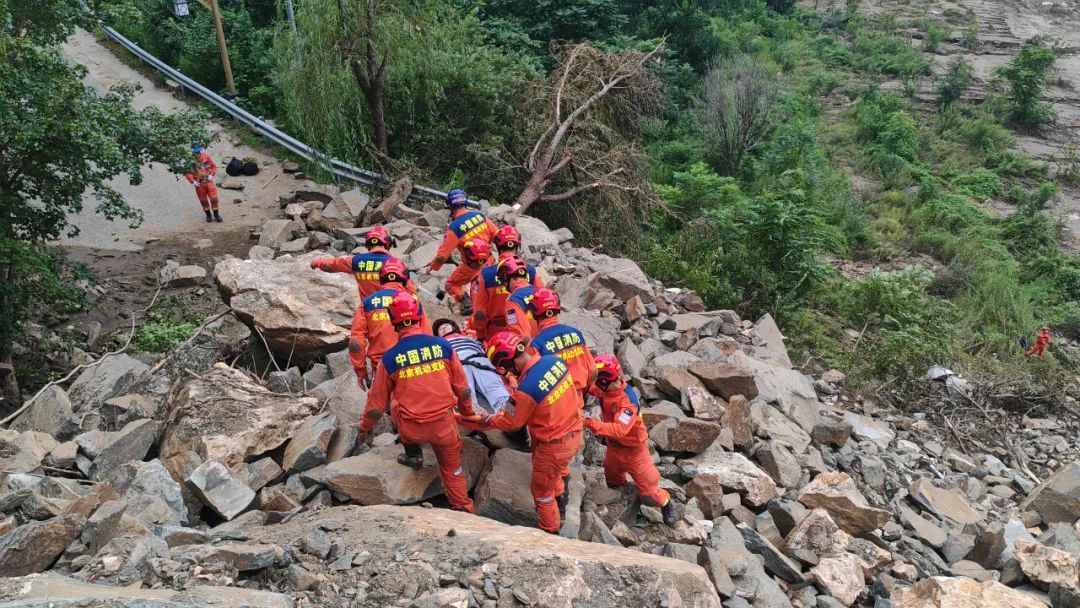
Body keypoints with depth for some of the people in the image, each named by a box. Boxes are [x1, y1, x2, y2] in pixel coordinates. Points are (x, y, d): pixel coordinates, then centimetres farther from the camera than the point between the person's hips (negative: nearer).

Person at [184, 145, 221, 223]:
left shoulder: (206, 157, -4)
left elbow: (214, 166, 8)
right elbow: (187, 173, -5)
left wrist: (211, 174, -7)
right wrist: (193, 181, -13)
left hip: (208, 181, 1)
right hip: (199, 183, -1)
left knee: (214, 198, -2)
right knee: (203, 200, 9)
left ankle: (216, 214, 12)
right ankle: (208, 215, 26)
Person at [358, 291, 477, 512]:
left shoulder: (390, 358, -9)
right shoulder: (442, 346, -7)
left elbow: (377, 403, -1)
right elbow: (463, 389, 2)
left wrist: (365, 427, 19)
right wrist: (468, 413, 22)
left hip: (411, 428, -1)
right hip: (444, 424, 1)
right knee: (453, 469, 24)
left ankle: (413, 454, 31)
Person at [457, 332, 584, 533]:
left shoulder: (525, 390, -29)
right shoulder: (555, 361, -11)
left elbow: (508, 422, -12)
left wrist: (478, 421, 3)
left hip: (554, 446, -7)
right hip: (575, 434, 7)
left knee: (542, 490, 19)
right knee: (559, 472, 34)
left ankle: (550, 531, 38)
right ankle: (559, 507, 54)